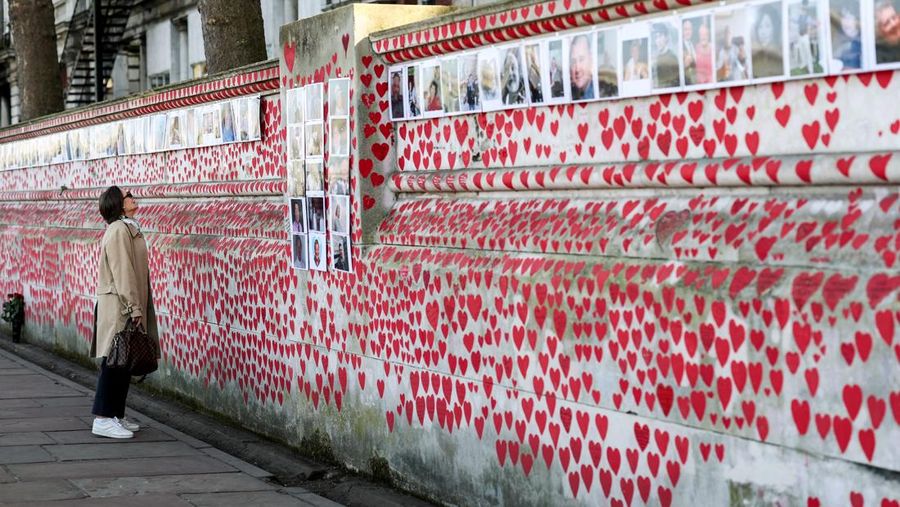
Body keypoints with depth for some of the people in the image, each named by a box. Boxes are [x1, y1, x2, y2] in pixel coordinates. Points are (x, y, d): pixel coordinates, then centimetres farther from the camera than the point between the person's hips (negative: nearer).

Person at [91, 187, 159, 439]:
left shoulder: (128, 229, 16)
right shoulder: (119, 231, -14)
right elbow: (122, 273, -19)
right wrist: (134, 308, -20)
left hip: (125, 306, 10)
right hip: (119, 307, -10)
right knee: (115, 362, -8)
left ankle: (116, 415, 17)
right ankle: (103, 419, -6)